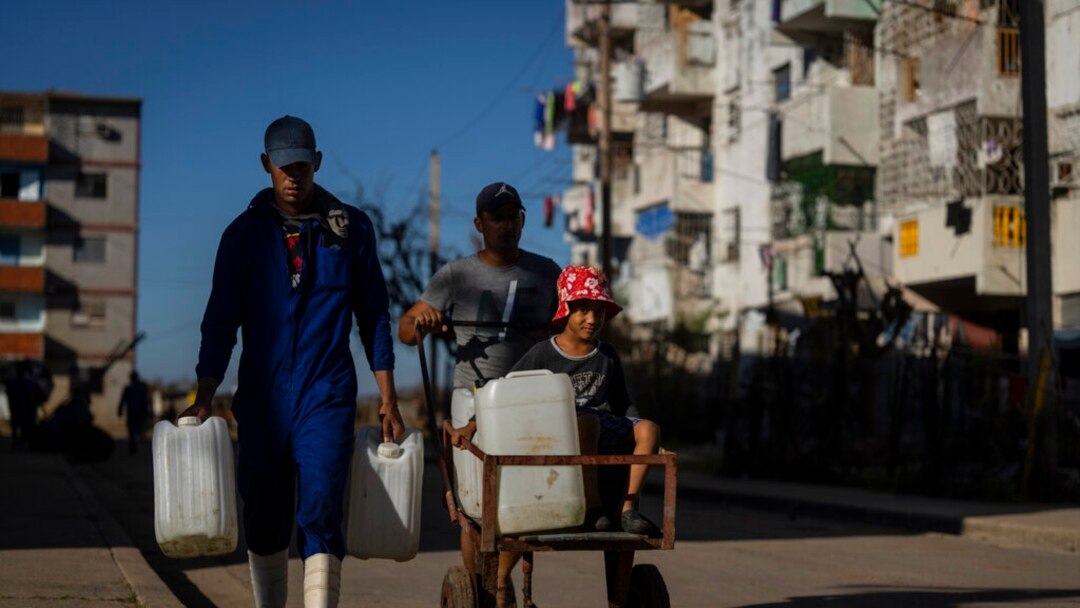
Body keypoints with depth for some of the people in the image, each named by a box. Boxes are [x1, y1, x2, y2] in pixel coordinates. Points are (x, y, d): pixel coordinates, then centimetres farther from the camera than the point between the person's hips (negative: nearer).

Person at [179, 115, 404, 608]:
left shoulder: (351, 229, 5)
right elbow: (220, 322, 5)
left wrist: (388, 401, 5)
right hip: (262, 397, 2)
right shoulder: (244, 233, 6)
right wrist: (204, 398, -4)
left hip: (327, 396, -2)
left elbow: (373, 317, 8)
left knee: (321, 512, -14)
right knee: (264, 522, 7)